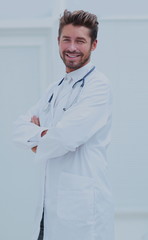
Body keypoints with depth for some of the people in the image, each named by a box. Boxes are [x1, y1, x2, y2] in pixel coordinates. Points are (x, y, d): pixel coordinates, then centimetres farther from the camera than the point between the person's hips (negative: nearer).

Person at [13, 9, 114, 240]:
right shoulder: (56, 89, 16)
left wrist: (39, 146, -2)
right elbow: (21, 127, 9)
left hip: (82, 204, -8)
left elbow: (66, 136, -21)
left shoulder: (98, 86, -11)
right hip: (49, 203, 8)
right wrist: (46, 134, -11)